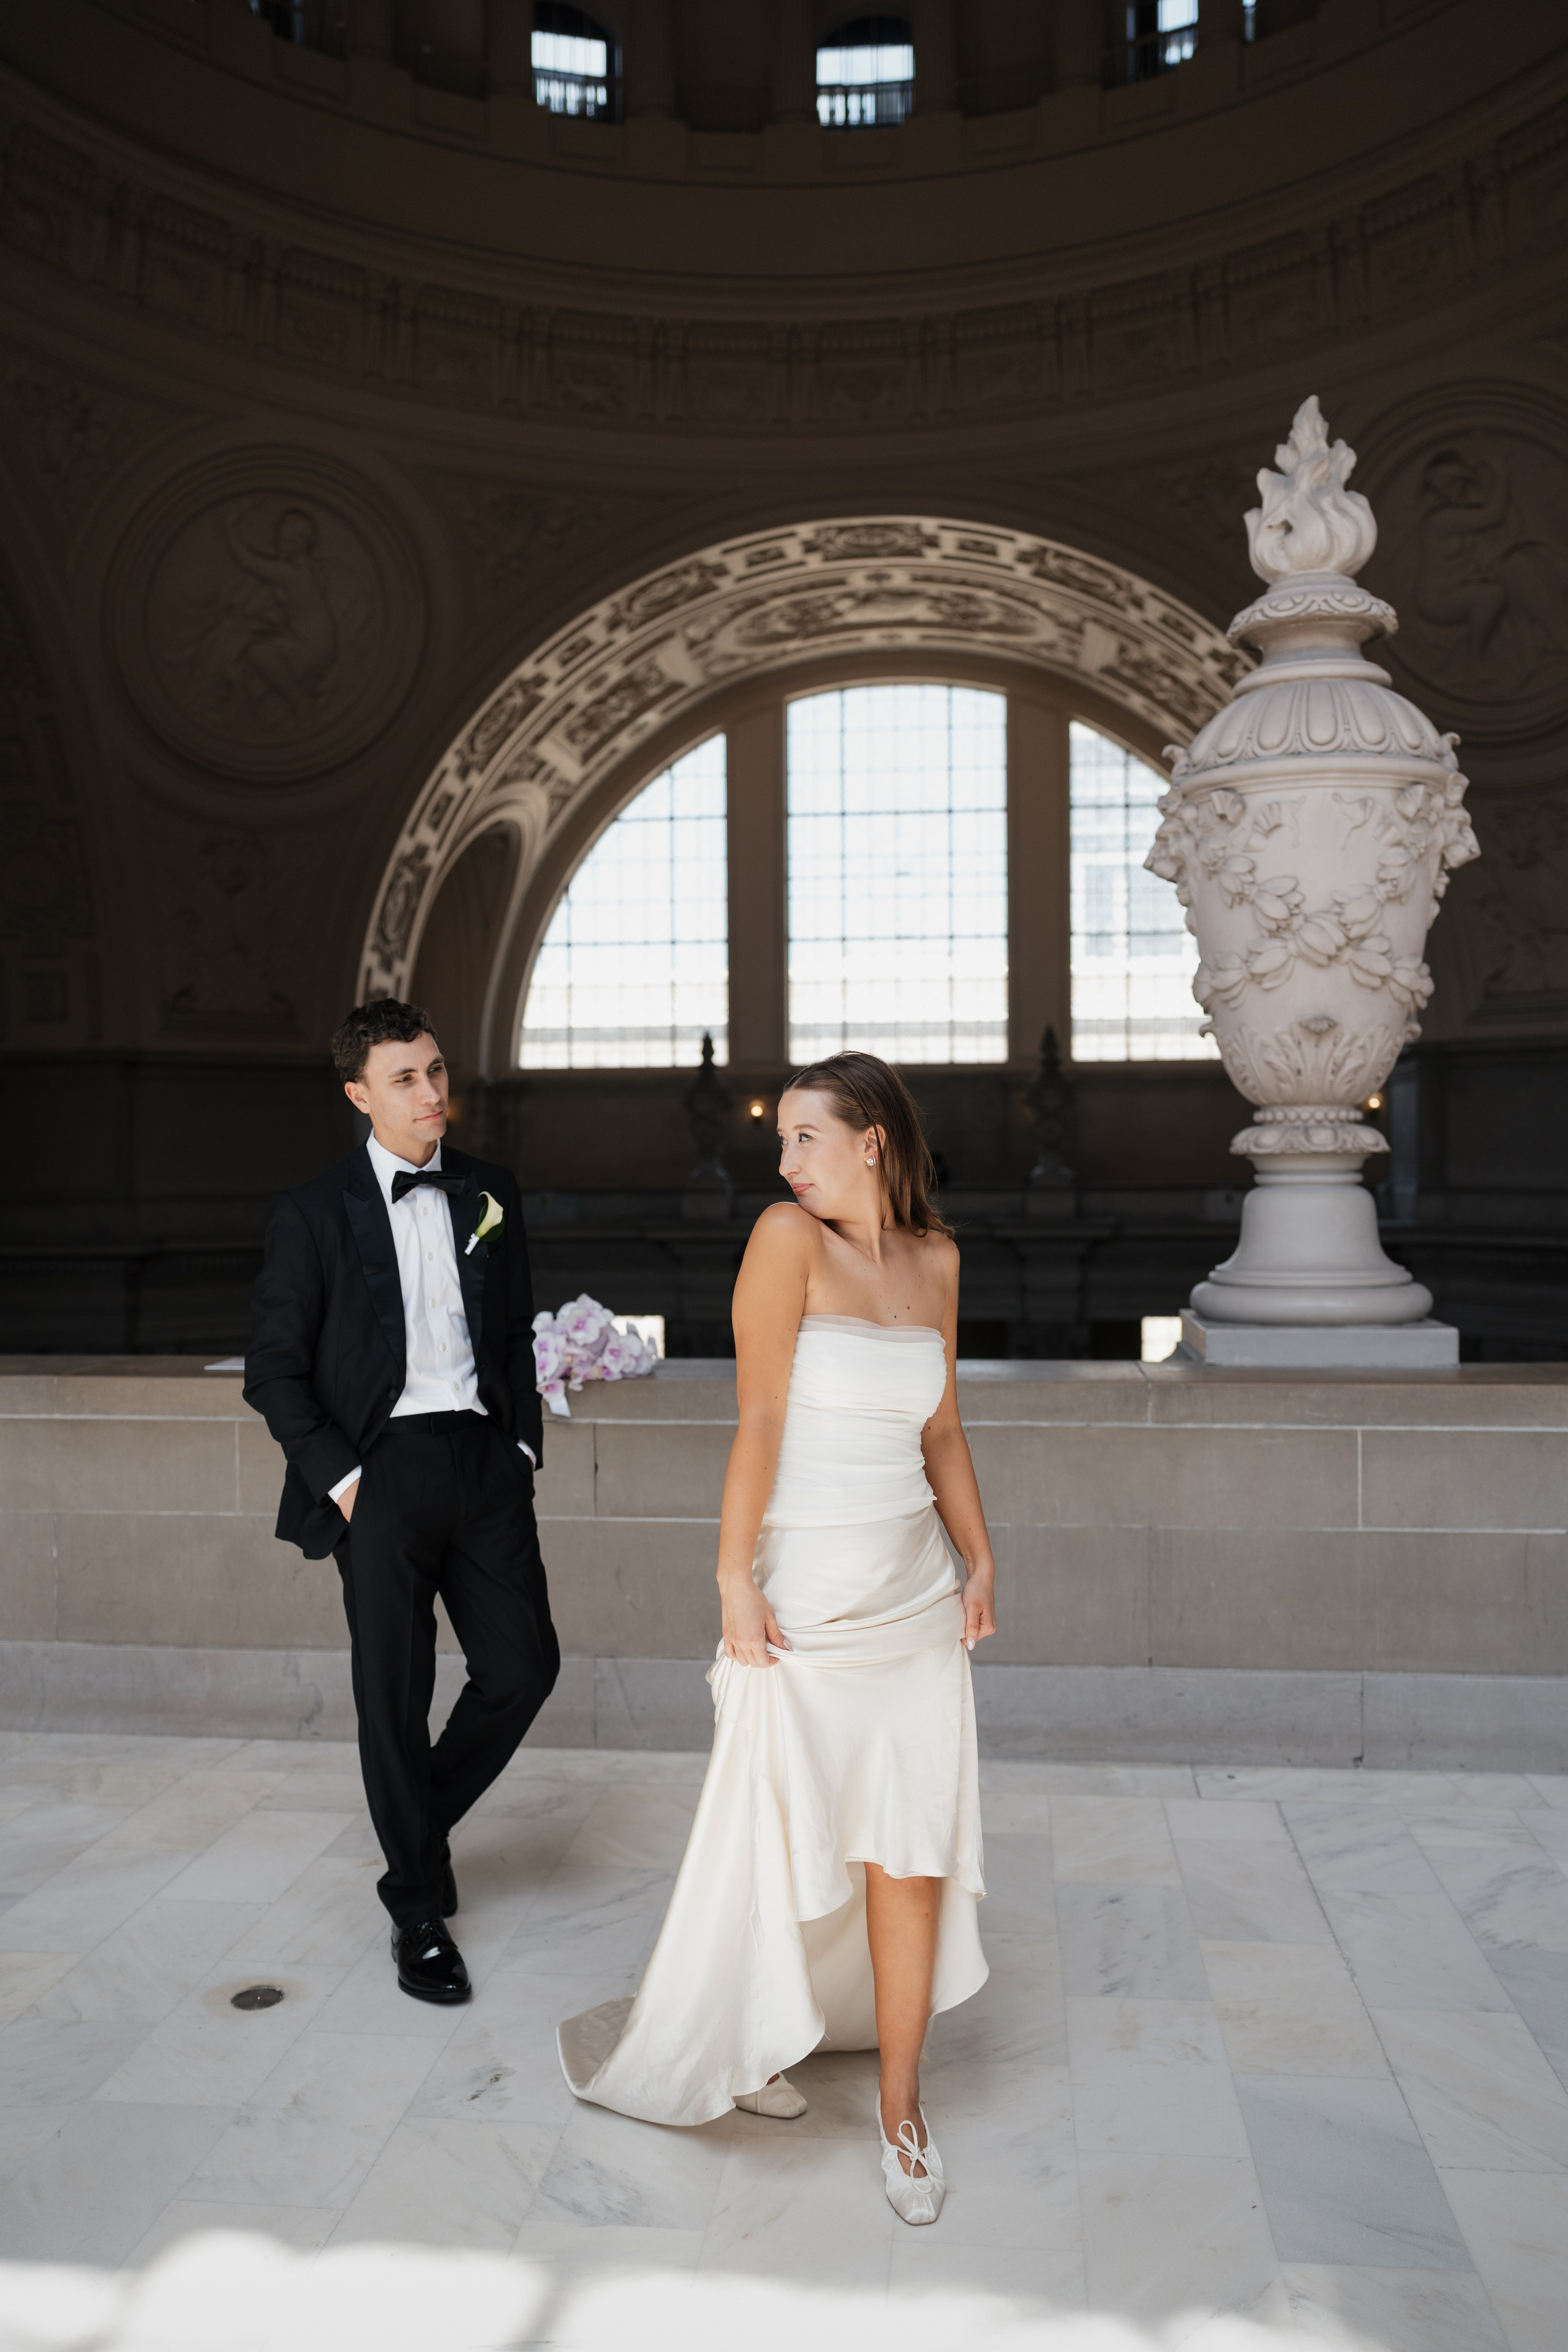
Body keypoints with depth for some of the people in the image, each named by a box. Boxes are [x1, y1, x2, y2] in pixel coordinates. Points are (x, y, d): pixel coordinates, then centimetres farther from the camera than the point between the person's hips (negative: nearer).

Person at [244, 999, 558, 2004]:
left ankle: (423, 1816, 33)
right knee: (394, 1695, 5)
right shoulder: (313, 1212, -3)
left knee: (525, 1664, 5)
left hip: (484, 1460, 4)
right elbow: (274, 1368, -2)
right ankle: (419, 1909, 24)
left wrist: (524, 1445, 7)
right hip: (383, 1470, -4)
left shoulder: (491, 1195, 9)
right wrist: (339, 1479, -9)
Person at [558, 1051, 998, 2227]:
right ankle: (709, 2041, 38)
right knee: (776, 1840, 10)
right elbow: (758, 1421, -13)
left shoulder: (935, 1256, 6)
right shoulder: (790, 1236, -9)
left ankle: (901, 2108, 26)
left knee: (909, 1853, 8)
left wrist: (981, 1559, 13)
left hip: (915, 1597, 4)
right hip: (804, 1598, -4)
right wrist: (735, 1579, -14)